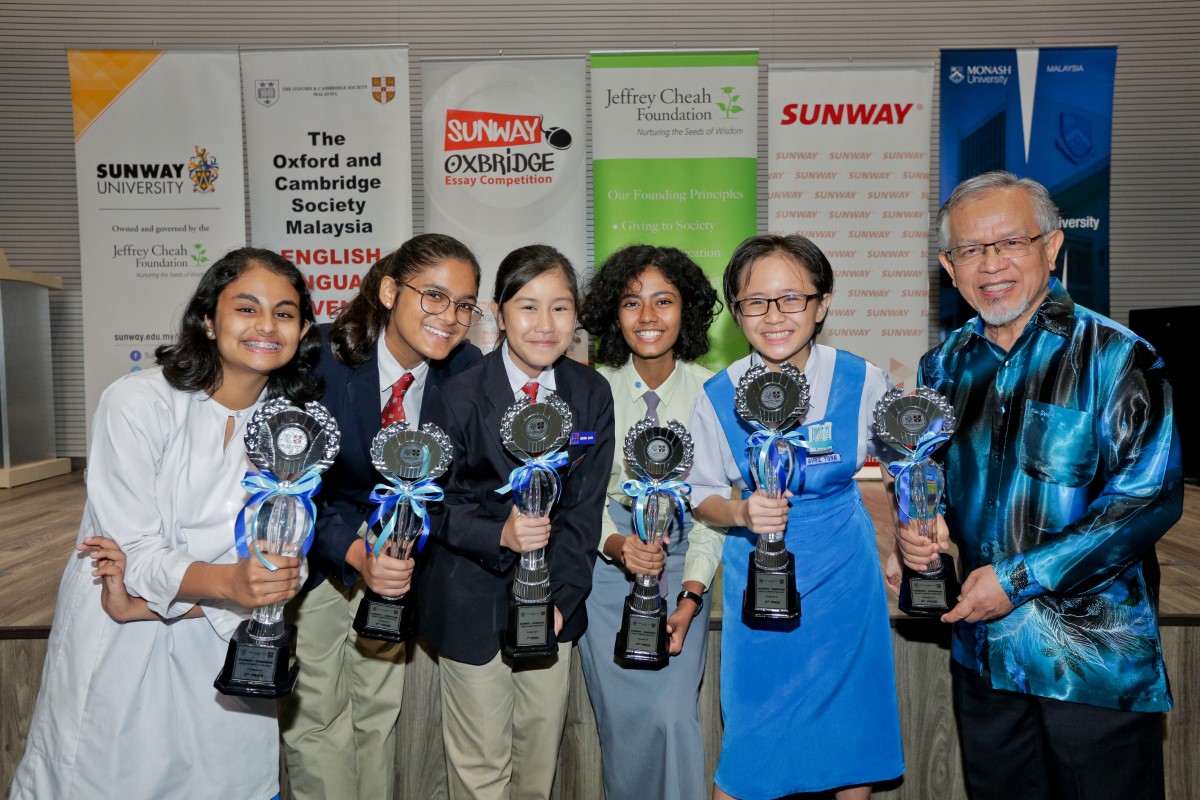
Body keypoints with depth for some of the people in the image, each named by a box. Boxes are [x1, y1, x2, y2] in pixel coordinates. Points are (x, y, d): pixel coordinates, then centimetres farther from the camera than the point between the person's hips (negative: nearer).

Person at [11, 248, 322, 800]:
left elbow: (272, 558, -7)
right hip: (117, 648, -2)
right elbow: (136, 549, -18)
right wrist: (227, 583, -36)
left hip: (218, 637, 3)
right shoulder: (137, 401, -15)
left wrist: (153, 601, -17)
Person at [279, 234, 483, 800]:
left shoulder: (465, 368, -13)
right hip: (314, 554, -3)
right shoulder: (321, 359, -24)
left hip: (397, 555, 3)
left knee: (380, 710, 17)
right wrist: (357, 554, -41)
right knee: (315, 714, 8)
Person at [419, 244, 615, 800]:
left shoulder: (591, 394, -3)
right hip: (474, 601, -2)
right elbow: (438, 506, -8)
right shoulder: (458, 397, -11)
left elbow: (584, 506, -3)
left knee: (542, 754, 17)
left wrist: (560, 597, -12)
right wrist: (501, 533, -27)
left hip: (555, 600, 3)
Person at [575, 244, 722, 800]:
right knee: (620, 720, 3)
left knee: (674, 714, -11)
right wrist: (615, 544, -20)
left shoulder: (708, 391, -4)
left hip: (680, 560, 0)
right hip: (607, 562, 1)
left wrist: (691, 595, -11)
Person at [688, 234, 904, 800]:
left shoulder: (861, 382, -8)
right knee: (749, 747, 7)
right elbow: (701, 495, 1)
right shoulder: (717, 397, -10)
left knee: (854, 734, 15)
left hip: (845, 580, 1)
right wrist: (740, 512, -18)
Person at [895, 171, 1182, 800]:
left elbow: (1149, 500, -16)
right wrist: (918, 525, -7)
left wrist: (1018, 576, -19)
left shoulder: (1115, 358, -10)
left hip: (1096, 658, -4)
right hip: (982, 653, 5)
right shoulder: (942, 367, 5)